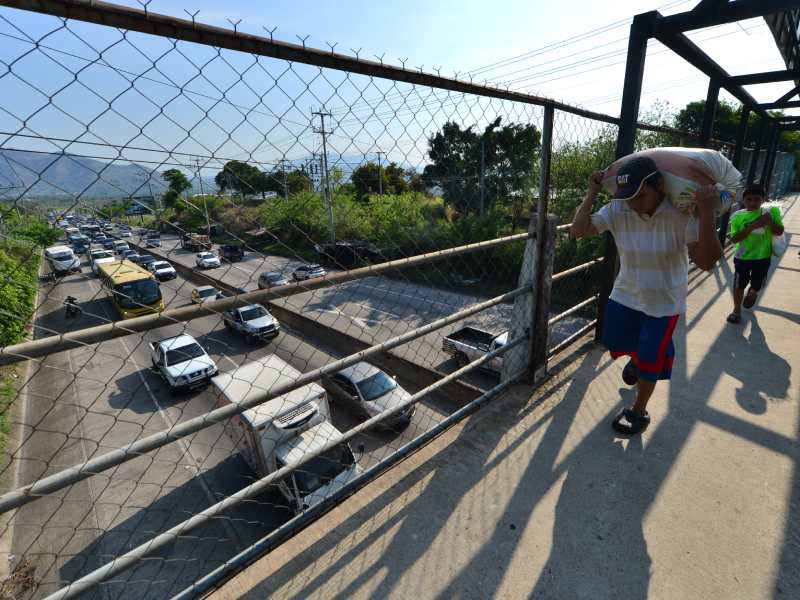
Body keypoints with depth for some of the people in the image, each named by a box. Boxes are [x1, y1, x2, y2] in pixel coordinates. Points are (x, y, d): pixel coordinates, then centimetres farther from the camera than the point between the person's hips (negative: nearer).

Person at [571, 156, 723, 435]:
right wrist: (592, 193, -21)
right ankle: (636, 359, 57)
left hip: (664, 302, -4)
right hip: (625, 294, 4)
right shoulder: (618, 210, -16)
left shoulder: (681, 214, -25)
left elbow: (707, 262, -30)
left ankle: (639, 411, 29)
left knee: (650, 361, 5)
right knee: (615, 343, 20)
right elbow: (578, 230, -19)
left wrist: (707, 213, -38)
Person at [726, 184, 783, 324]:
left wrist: (770, 222, -25)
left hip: (762, 258, 1)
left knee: (756, 286, 13)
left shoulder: (770, 212, -7)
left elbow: (779, 232, -7)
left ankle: (752, 294, 48)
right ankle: (737, 311, 26)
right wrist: (752, 226, -26)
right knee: (739, 285, 9)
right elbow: (734, 239, -15)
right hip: (742, 258, -1)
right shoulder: (738, 216, -10)